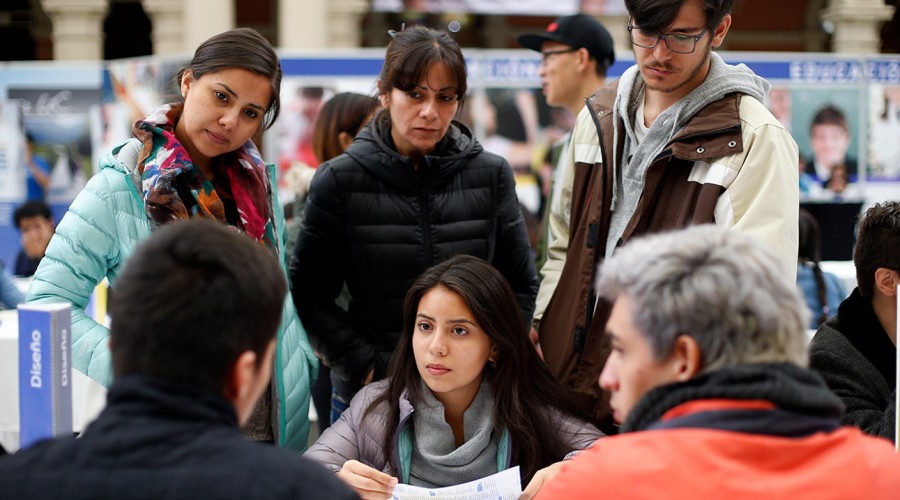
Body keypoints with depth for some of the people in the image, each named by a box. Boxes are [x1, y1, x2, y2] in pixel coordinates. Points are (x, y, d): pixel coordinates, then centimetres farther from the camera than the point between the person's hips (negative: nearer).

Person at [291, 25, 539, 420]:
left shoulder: (491, 175, 1)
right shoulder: (340, 181, -4)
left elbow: (521, 285, 9)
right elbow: (309, 295, -3)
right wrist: (368, 367, -12)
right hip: (368, 395, -1)